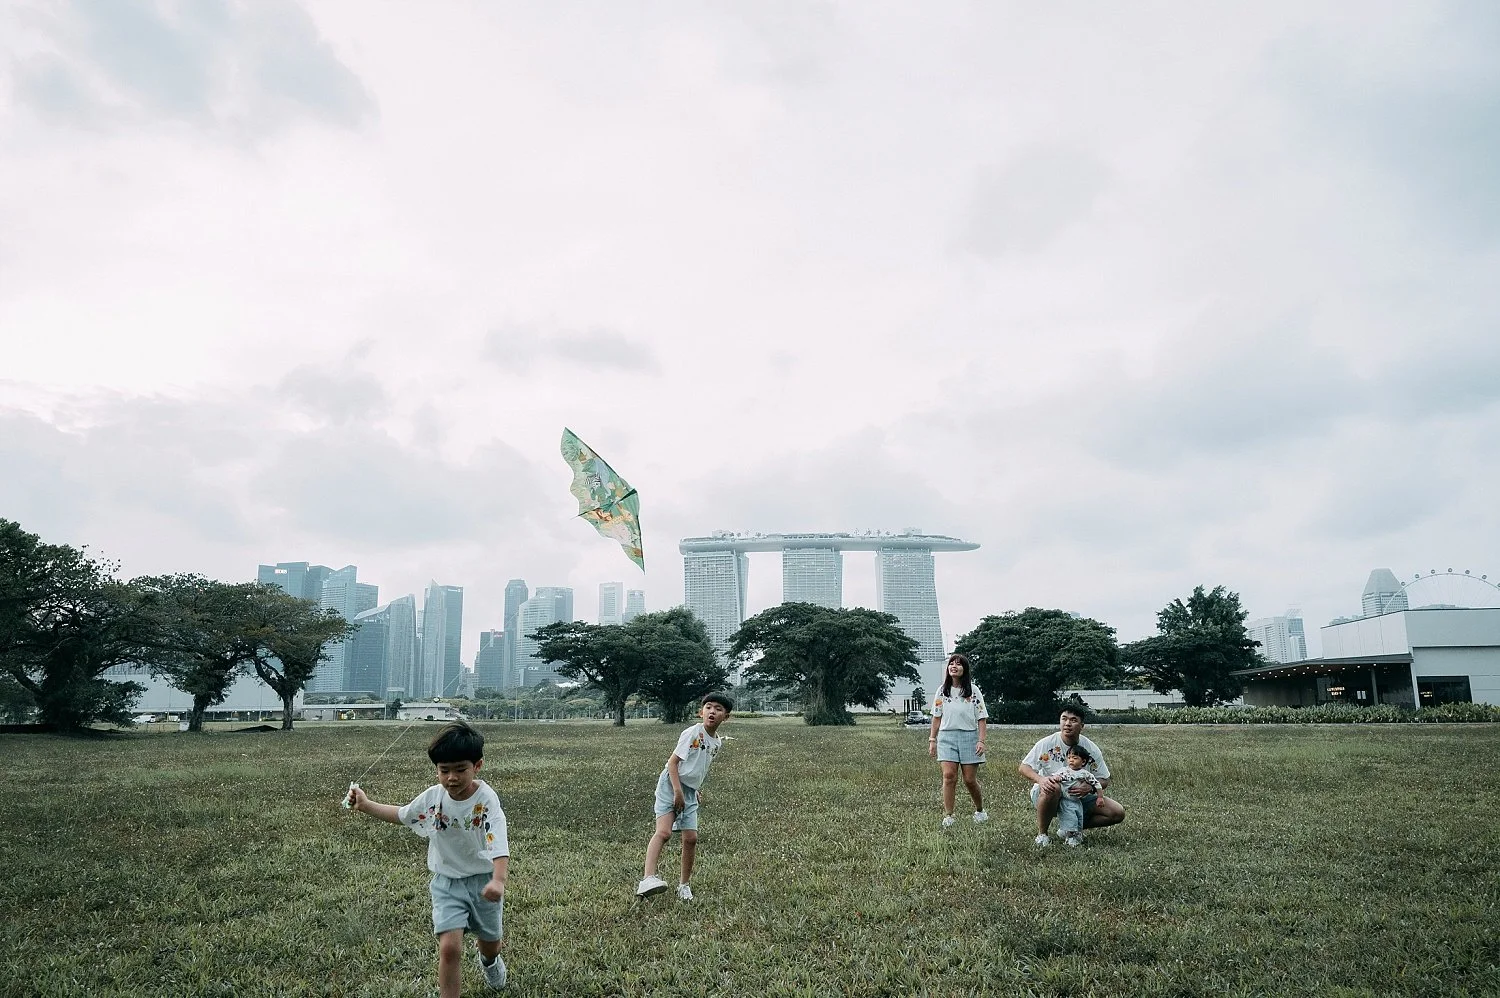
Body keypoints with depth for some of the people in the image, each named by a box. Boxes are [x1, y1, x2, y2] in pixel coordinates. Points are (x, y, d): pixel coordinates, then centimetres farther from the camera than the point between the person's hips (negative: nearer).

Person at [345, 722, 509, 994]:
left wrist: (498, 881, -51)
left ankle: (490, 961, 58)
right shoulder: (431, 797, -11)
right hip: (447, 882, 2)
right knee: (449, 947, -16)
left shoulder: (486, 800, -25)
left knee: (490, 942, 21)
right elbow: (401, 814, 10)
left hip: (482, 880, -1)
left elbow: (499, 844, -36)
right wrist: (365, 805, 5)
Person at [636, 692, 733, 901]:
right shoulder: (692, 732, -12)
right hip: (670, 785, -7)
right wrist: (678, 792, -21)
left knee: (691, 838, 2)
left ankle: (684, 884, 17)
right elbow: (673, 761, -15)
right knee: (664, 831, -22)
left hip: (690, 791, 7)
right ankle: (648, 879, -32)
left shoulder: (717, 742, 10)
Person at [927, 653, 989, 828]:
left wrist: (981, 741, -8)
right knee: (949, 776, -10)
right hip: (947, 736, 2)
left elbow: (982, 717, 0)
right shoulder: (942, 691, 8)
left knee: (970, 779, 2)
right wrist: (932, 739, 9)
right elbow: (937, 717, 12)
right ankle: (948, 816, -4)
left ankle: (980, 810, 26)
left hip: (969, 736, -1)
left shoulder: (973, 690, 1)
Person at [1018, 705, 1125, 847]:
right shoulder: (1047, 743, -14)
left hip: (1078, 798, 4)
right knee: (1052, 787, -40)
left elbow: (1104, 780, -1)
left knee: (1118, 813, -8)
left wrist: (1090, 787, -25)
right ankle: (1041, 833, -17)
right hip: (1046, 795, -4)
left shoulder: (1091, 749, -6)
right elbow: (1023, 767, -12)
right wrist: (1040, 779, -33)